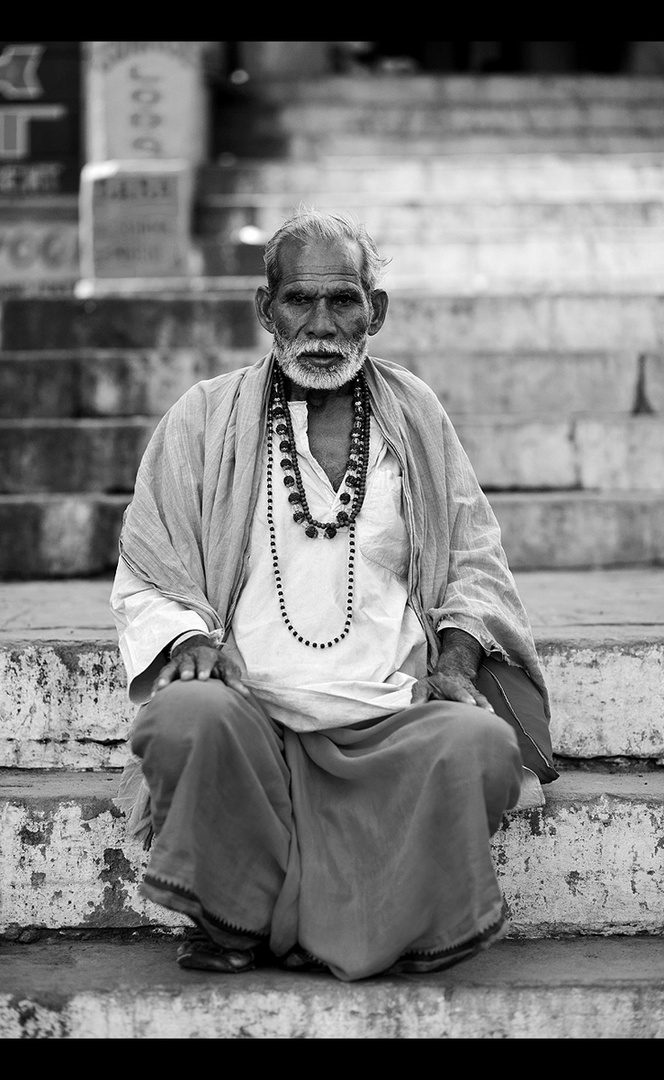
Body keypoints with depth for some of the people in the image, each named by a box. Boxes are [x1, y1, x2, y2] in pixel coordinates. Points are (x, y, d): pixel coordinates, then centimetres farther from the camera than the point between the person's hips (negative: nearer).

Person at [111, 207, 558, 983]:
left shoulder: (416, 416, 15)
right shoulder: (202, 422, 9)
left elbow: (474, 558, 20)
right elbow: (144, 581, 11)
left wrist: (458, 656, 2)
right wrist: (192, 639, -10)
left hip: (394, 718, 1)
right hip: (253, 713, -1)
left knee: (481, 743, -29)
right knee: (189, 714, -34)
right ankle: (232, 920, -8)